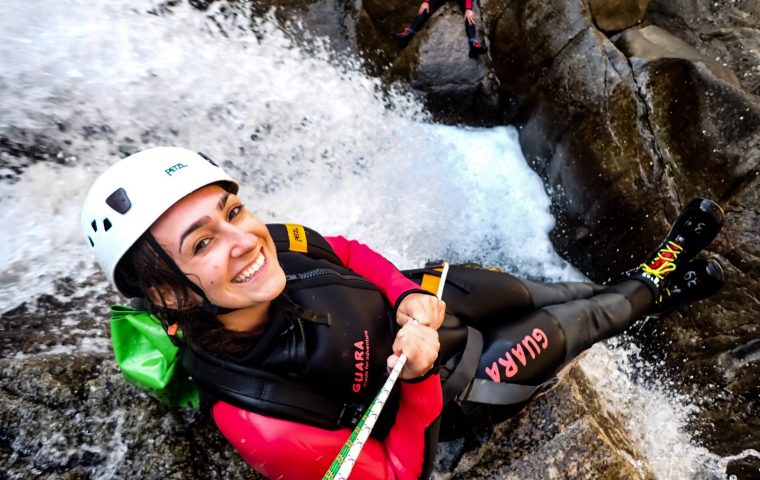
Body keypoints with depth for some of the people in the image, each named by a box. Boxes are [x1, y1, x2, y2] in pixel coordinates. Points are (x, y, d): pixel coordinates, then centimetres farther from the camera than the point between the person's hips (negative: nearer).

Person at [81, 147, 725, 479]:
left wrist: (410, 296, -19)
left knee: (529, 292, 17)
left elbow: (347, 253, -3)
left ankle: (641, 277, 49)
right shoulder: (259, 425, -39)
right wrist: (419, 379, -37)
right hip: (446, 397, -4)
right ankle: (653, 294, 39)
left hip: (414, 304, 5)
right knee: (554, 331, 5)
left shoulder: (273, 245, -25)